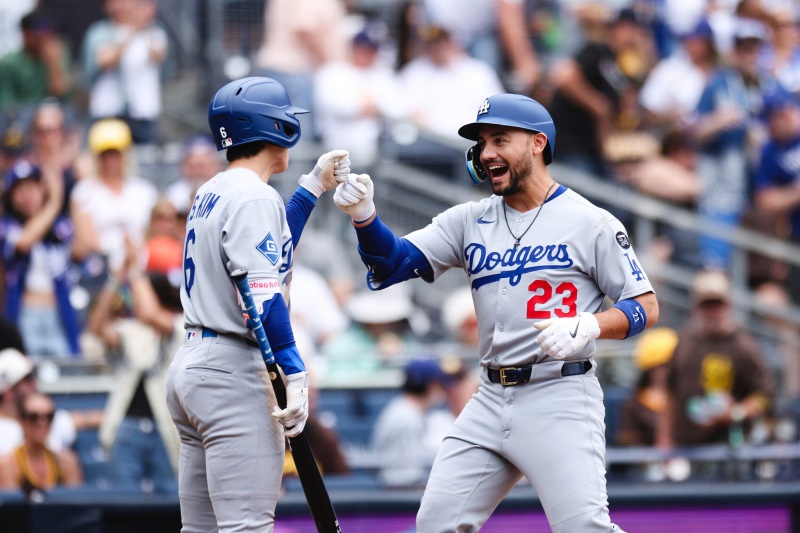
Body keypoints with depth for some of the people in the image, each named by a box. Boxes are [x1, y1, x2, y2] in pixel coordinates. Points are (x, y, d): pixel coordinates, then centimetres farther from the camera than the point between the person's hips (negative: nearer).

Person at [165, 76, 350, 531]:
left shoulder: (211, 194, 16)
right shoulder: (255, 197, -12)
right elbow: (261, 297, -21)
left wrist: (312, 188, 32)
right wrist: (295, 374, -24)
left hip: (189, 365, 10)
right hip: (234, 373, -10)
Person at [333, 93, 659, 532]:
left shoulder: (590, 223, -3)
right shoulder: (470, 221, 11)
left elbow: (646, 308, -3)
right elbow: (394, 263, 3)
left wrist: (587, 327, -21)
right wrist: (363, 216, -16)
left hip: (560, 400, -6)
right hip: (491, 399, 6)